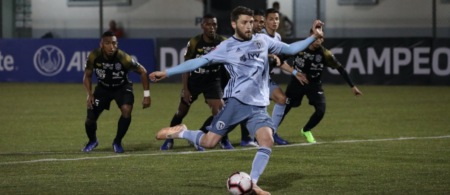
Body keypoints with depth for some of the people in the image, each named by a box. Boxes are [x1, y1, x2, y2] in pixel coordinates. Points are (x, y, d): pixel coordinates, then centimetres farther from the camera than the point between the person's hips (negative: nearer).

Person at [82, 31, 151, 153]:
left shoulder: (123, 58, -32)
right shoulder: (94, 56, -25)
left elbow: (142, 71, -16)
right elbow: (87, 76, -5)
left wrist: (147, 95, -15)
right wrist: (89, 94, -19)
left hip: (122, 87, -2)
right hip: (103, 87, 2)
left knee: (126, 110, -30)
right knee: (90, 119, -6)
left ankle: (117, 142, -4)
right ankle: (92, 141, 32)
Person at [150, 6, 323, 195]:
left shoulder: (262, 40, 11)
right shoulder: (226, 47, 1)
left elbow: (290, 49, 19)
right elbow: (199, 61, 0)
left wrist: (313, 37, 8)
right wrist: (166, 73, -4)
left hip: (258, 106, 3)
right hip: (236, 101, -3)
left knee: (267, 140, -19)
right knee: (209, 142, -8)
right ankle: (180, 132, 22)